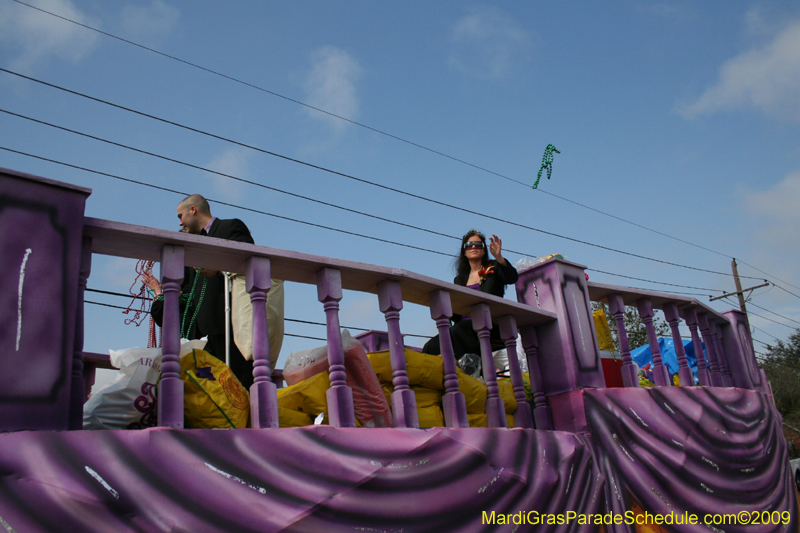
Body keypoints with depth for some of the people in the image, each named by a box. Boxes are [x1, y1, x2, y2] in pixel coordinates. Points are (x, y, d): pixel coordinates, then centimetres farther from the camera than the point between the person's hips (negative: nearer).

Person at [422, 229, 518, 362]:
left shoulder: (493, 268, 15)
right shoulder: (459, 279, 24)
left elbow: (512, 278, -8)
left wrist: (499, 257, -22)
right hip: (465, 324, 4)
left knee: (459, 330, -37)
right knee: (430, 347, -22)